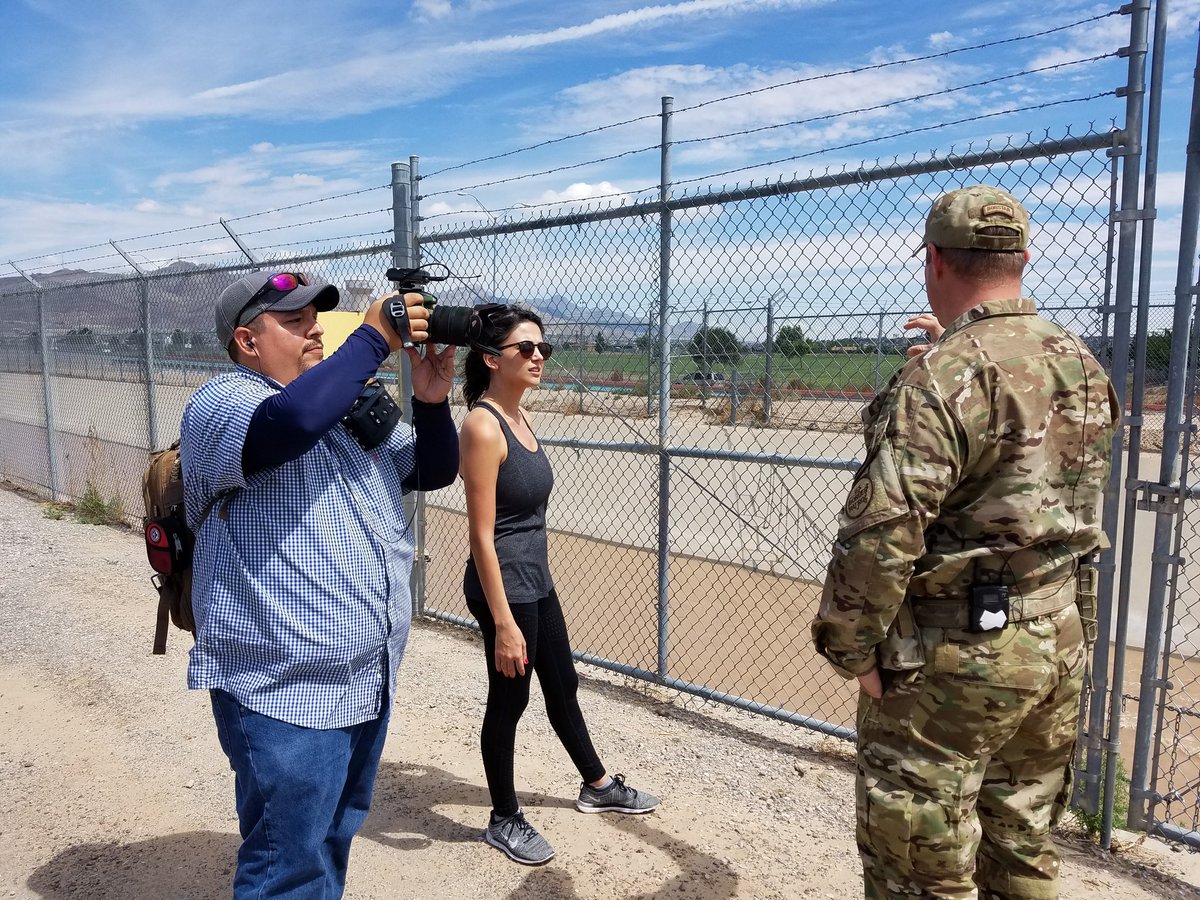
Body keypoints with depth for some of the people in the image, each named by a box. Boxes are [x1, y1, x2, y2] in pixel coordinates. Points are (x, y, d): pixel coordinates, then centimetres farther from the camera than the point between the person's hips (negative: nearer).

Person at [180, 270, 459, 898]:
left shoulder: (354, 405, 12)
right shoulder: (220, 403, -10)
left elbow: (435, 471, 12)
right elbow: (294, 419, -33)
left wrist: (431, 401, -6)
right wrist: (373, 337, -22)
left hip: (369, 678, 8)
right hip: (286, 691, -7)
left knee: (335, 842, 24)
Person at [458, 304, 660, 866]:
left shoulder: (520, 416, 6)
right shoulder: (483, 426, -21)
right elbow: (481, 535, -22)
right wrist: (503, 623, -23)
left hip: (538, 581, 9)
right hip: (503, 586, -9)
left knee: (563, 685, 22)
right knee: (509, 700, 8)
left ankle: (597, 786, 43)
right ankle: (504, 820, 30)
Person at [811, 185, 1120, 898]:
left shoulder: (945, 375, -20)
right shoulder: (1085, 365, 6)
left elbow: (881, 531, -25)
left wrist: (850, 646, -11)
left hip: (955, 653, -8)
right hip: (1064, 640, 8)